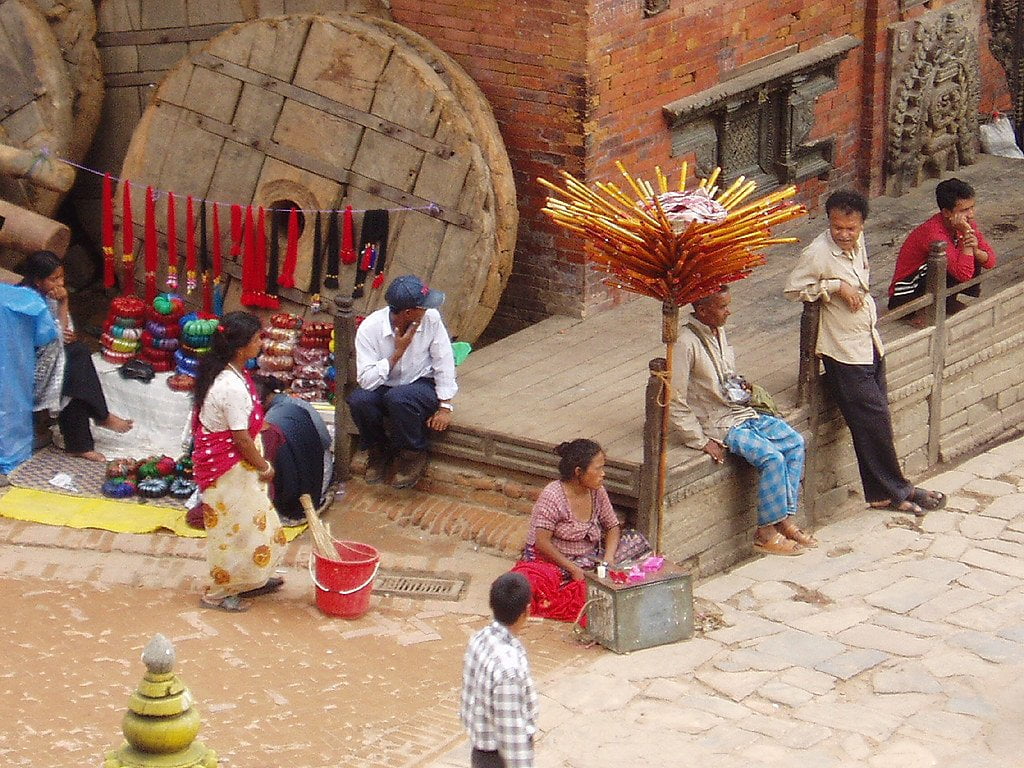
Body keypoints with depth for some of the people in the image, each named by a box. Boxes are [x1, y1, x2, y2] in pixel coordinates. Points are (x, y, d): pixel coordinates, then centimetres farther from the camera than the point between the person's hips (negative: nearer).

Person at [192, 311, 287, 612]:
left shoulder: (228, 372, 0)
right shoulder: (233, 387, -29)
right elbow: (242, 439, -23)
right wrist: (264, 467, -10)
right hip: (228, 468, -10)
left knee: (252, 519, 21)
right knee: (235, 526, 4)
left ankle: (250, 580, 36)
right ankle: (218, 593, 17)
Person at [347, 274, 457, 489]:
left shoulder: (431, 319, -16)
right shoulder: (369, 329, -19)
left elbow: (444, 363, -7)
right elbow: (366, 380, -23)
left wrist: (445, 407, -9)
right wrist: (398, 352, -27)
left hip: (422, 386, -1)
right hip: (383, 389, 1)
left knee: (397, 397, -35)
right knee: (358, 399, -31)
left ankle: (413, 455, -9)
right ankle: (378, 451, -2)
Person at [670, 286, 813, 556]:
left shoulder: (719, 331, 8)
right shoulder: (686, 343, -21)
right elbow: (675, 403, -21)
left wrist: (740, 385, 7)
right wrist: (701, 442, -20)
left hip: (743, 413, 9)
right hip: (718, 425, -9)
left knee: (795, 442, -4)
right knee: (772, 457, -23)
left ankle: (785, 520, -1)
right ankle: (766, 534, -12)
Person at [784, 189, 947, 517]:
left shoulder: (858, 243, 4)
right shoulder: (817, 253, -20)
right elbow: (793, 289, -19)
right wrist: (835, 286, -22)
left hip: (870, 342, 8)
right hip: (844, 354, -8)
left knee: (877, 419, 10)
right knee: (873, 421, -5)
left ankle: (882, 492, 17)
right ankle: (896, 490, 7)